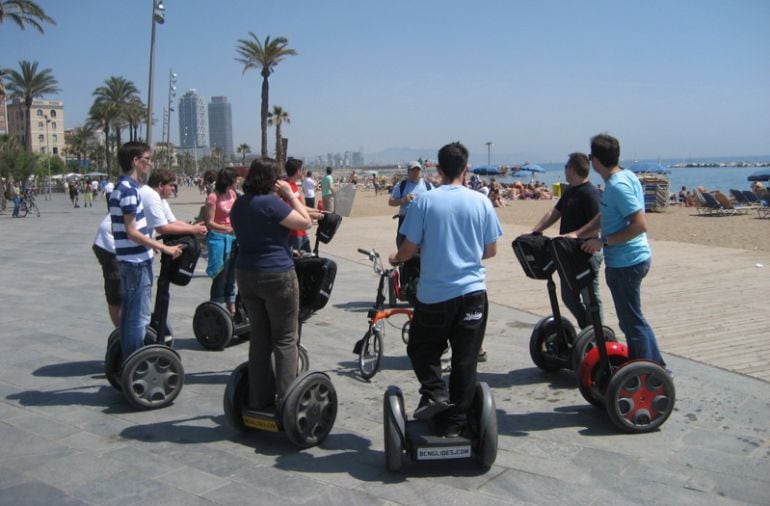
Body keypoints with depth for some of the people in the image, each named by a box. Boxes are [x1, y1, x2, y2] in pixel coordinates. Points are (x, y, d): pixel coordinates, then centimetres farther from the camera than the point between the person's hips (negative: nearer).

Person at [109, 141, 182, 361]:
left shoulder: (121, 187, 14)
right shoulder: (129, 190, -17)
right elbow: (132, 232, -20)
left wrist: (152, 245, 24)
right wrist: (164, 248, -19)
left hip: (128, 260, 10)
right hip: (137, 261, -10)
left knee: (128, 313, 16)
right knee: (139, 317, -4)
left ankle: (127, 360, 25)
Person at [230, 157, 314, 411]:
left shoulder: (239, 204, 10)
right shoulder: (270, 203, -16)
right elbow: (305, 222, -12)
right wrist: (290, 195, -5)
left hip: (246, 275, 8)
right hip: (277, 276, -8)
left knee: (259, 338, 14)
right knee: (285, 340, 2)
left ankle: (259, 399, 20)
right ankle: (286, 400, 3)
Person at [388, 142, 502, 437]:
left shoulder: (425, 201, -6)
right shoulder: (481, 202, -1)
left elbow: (409, 249, -4)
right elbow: (491, 251, 6)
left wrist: (396, 259, 18)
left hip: (434, 294, -1)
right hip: (472, 292, 2)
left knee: (421, 348, 20)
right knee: (464, 361, 10)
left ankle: (434, 392, -1)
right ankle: (452, 424, 16)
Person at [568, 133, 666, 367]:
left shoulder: (618, 186, -21)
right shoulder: (626, 176, 10)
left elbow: (640, 225, -26)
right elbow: (603, 217, 17)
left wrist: (603, 242, -22)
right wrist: (577, 234, 7)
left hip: (625, 262, -10)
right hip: (634, 258, 10)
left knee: (632, 322, 0)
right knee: (635, 319, 20)